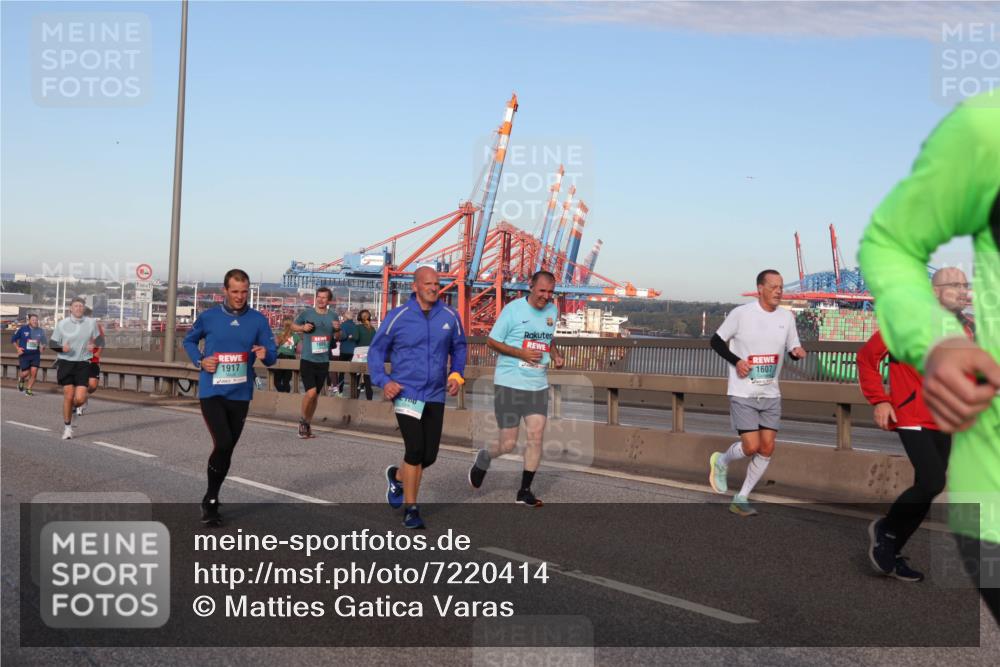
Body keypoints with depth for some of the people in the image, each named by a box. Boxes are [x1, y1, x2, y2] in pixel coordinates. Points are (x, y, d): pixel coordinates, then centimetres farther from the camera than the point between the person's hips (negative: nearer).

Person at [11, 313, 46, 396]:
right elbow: (13, 339, 8)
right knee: (26, 373, -3)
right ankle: (20, 379, 35)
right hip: (24, 354, -2)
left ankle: (29, 390, 7)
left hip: (35, 355, 2)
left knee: (34, 372, -9)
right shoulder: (23, 329, -2)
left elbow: (44, 342, 14)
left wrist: (42, 346, -7)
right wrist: (17, 348, -3)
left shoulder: (40, 331, 3)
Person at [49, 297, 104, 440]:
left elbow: (99, 338, 15)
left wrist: (94, 345, -7)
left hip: (83, 364, 0)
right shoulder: (62, 324, -1)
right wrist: (61, 347, -17)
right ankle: (67, 427, 16)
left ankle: (71, 409, 29)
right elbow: (52, 343, 5)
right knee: (68, 396, -2)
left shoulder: (91, 322, 1)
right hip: (66, 363, 0)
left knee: (80, 399, -9)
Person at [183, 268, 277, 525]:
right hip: (212, 392, -2)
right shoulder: (208, 317, -1)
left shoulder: (258, 320, 0)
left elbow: (272, 356, 0)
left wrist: (265, 354, -23)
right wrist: (200, 360, -3)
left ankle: (211, 501, 31)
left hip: (240, 395, 2)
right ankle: (210, 501, 5)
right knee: (223, 444, -17)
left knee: (227, 449, 11)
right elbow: (189, 341, 15)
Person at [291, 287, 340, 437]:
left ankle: (308, 424, 30)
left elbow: (337, 337, 15)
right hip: (308, 360, -4)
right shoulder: (307, 313, -4)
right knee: (311, 392, -16)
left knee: (316, 395, 12)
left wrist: (338, 329, -6)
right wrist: (302, 327, -10)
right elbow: (293, 325, 11)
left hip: (323, 361, 4)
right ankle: (303, 420, 9)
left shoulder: (333, 316, 5)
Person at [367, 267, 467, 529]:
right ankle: (411, 509, 6)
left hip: (435, 396, 4)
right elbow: (376, 350, 2)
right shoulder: (398, 316, -6)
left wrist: (456, 374, 2)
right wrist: (383, 381, -11)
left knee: (429, 455, 8)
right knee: (415, 449, -12)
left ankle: (397, 476, 41)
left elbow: (459, 347, 18)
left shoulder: (450, 317, 2)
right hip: (406, 392, -4)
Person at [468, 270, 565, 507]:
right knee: (508, 444, -2)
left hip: (538, 386, 5)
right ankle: (484, 458, 32)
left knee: (536, 437, -3)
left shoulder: (553, 310, 9)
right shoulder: (513, 309, -8)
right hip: (508, 384, -5)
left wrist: (555, 355, 6)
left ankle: (524, 491, 11)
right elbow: (492, 341, -4)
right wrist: (521, 353, -17)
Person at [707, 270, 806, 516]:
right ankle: (721, 461, 21)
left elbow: (793, 347, 12)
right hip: (743, 394, -5)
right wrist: (736, 361, -16)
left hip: (771, 395, 5)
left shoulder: (786, 316, 4)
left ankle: (741, 498, 16)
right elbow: (716, 340, -2)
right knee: (752, 446, -12)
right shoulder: (741, 313, -9)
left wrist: (797, 352, -12)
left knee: (767, 448, 1)